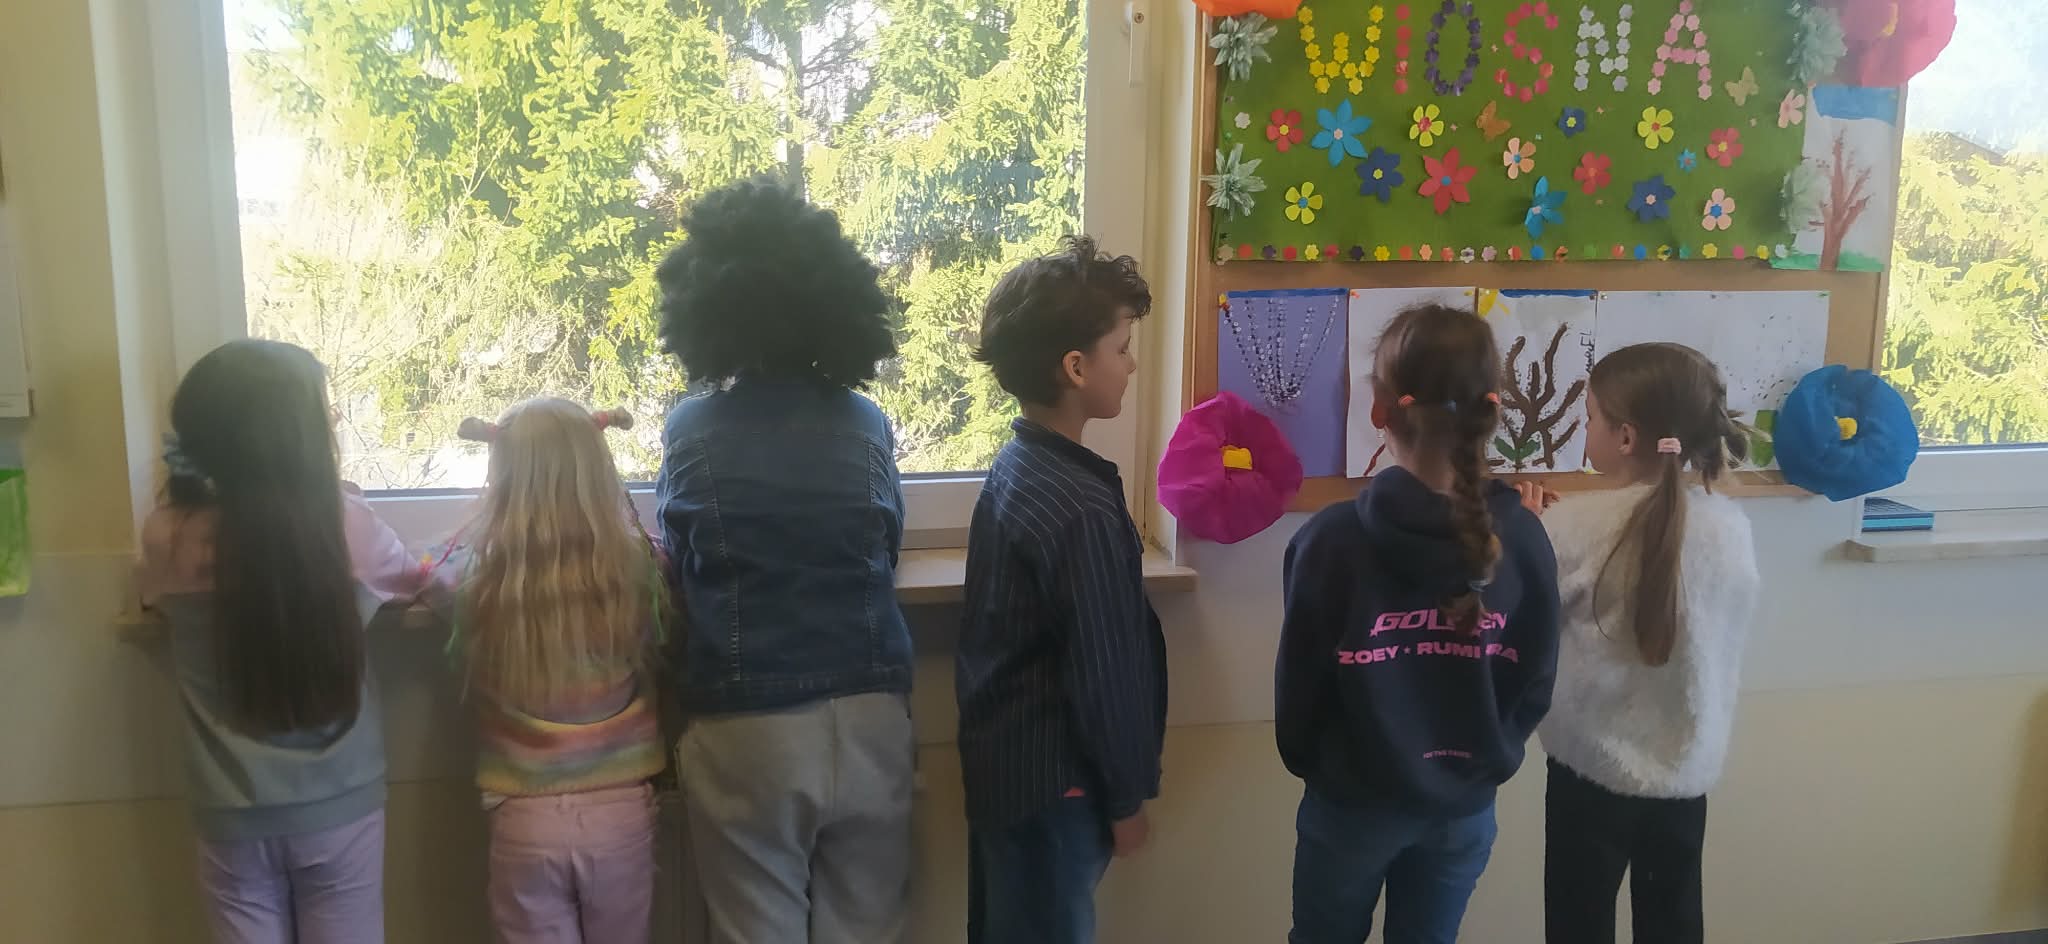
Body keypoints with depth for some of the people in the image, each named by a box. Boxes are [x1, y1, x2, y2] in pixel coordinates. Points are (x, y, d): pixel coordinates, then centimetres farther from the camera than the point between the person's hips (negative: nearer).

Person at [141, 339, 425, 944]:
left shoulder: (168, 536, -11)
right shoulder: (344, 524, -16)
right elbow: (414, 583, 5)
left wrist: (189, 481, 12)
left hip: (234, 814, 1)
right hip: (339, 807, -1)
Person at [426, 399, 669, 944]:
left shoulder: (478, 577, -12)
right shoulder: (634, 566, -12)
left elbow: (440, 575, 14)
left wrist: (511, 461, 15)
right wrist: (586, 451, 19)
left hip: (524, 818, 0)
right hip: (621, 811, 1)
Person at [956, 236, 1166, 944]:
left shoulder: (1012, 469, 4)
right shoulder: (1082, 505, -24)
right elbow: (1104, 672, -21)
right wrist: (1126, 798, -9)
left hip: (1001, 758, 9)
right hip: (1053, 781, -9)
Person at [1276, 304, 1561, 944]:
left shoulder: (1333, 539, -22)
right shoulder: (1523, 540, -13)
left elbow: (1298, 685, -12)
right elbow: (1536, 685, -2)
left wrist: (1309, 766, 8)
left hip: (1353, 802, -2)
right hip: (1464, 807, 2)